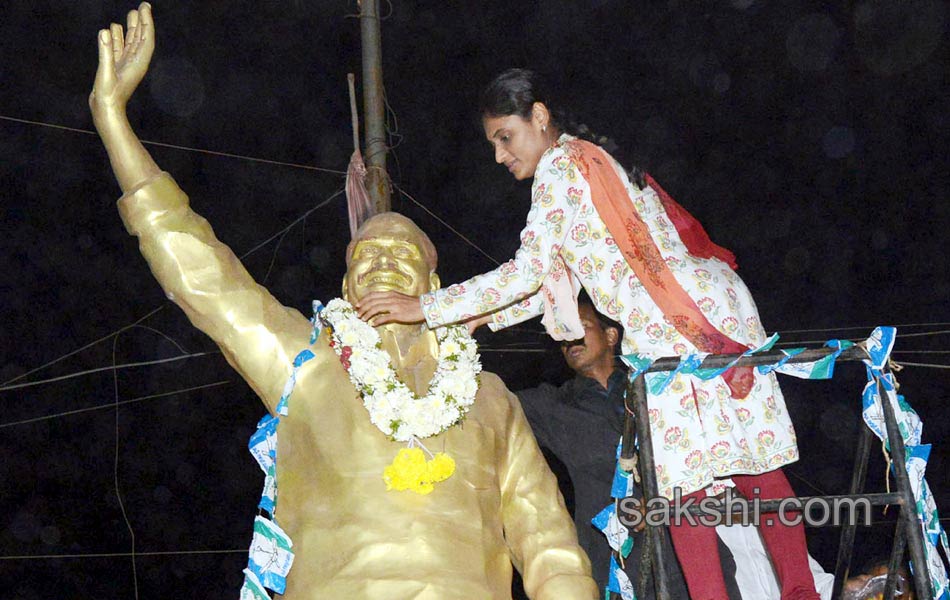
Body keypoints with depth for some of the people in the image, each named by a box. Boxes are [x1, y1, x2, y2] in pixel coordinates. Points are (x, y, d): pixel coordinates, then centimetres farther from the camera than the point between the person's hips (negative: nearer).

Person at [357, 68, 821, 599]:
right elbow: (557, 279, 25)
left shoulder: (559, 164, -5)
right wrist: (485, 317, 21)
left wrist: (426, 307, -10)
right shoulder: (595, 159, 24)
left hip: (670, 325, -10)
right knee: (751, 463, 8)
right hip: (716, 311, 10)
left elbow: (528, 273, -12)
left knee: (682, 479, -6)